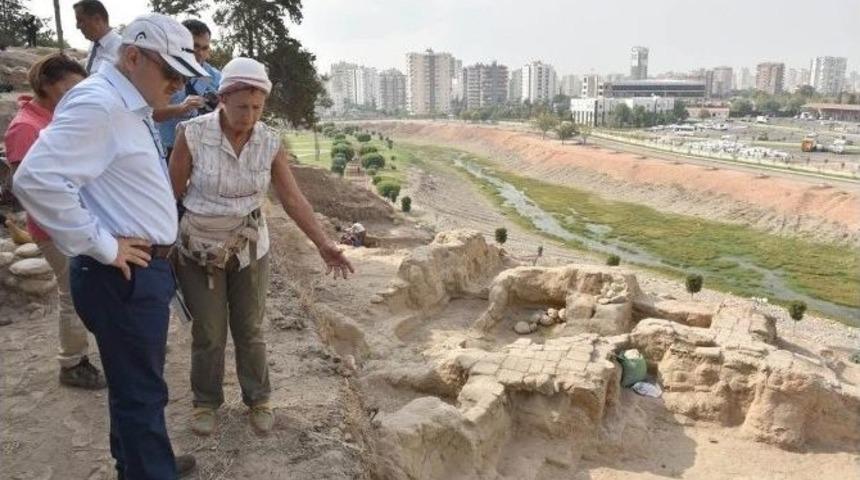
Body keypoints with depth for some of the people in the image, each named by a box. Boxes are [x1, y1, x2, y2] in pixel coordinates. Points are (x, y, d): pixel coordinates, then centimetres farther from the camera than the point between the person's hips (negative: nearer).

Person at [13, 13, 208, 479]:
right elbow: (37, 180, -29)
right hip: (123, 276, -10)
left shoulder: (131, 106, 12)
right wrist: (103, 247, -22)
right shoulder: (97, 103, -19)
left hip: (145, 269, 10)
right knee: (141, 390, 4)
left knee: (136, 383, 25)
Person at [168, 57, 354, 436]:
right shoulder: (193, 134, -17)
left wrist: (324, 244, -12)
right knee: (209, 333, 8)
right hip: (199, 251, -2)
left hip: (249, 249, 2)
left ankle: (258, 399, 30)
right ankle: (205, 401, 30)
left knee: (249, 330, 12)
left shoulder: (270, 143, -9)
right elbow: (173, 192, -8)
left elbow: (292, 198, -6)